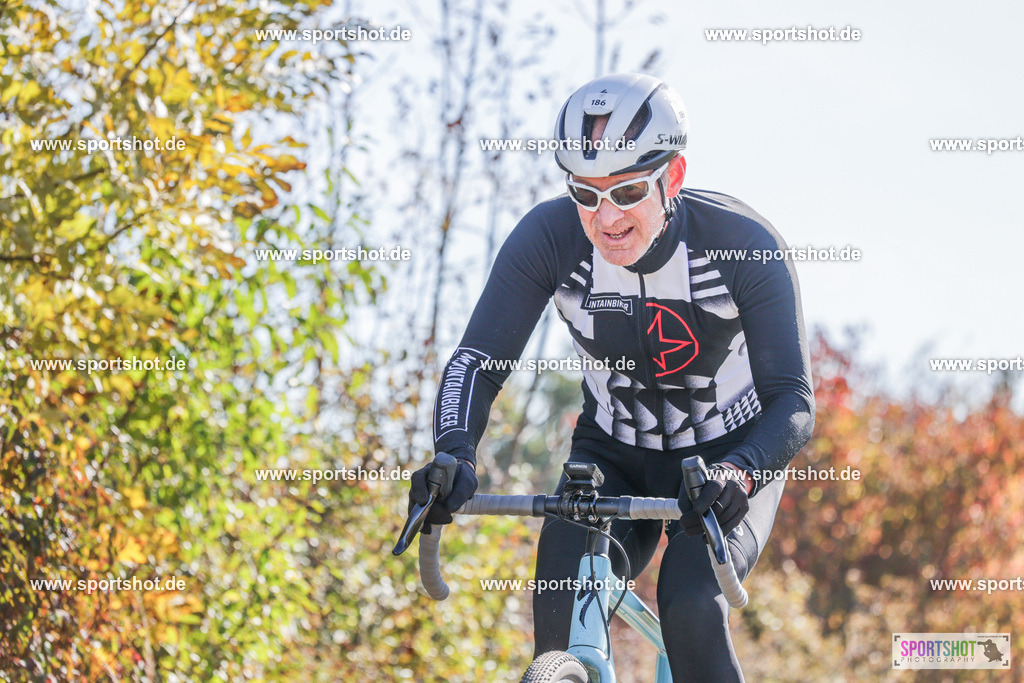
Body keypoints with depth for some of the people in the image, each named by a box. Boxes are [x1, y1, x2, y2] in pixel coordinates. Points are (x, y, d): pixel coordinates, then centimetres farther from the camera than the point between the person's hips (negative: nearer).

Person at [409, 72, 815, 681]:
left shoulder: (745, 245, -26)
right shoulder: (549, 238, -21)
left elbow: (794, 401, -28)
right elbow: (477, 362, -21)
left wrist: (738, 472, -49)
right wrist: (454, 455, -42)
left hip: (732, 457, -2)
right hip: (613, 457, 2)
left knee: (691, 608, -28)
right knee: (563, 612, -22)